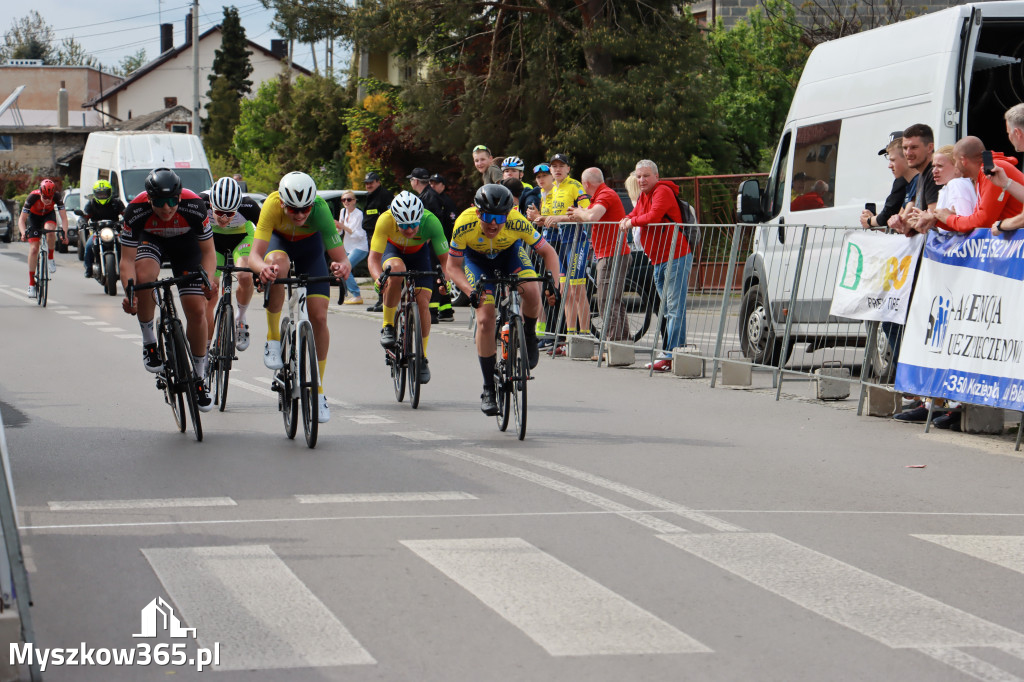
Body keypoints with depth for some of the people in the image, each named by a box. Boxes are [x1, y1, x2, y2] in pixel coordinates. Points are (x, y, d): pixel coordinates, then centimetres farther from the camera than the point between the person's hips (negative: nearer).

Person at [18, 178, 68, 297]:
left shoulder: (56, 197, -30)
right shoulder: (33, 197, -33)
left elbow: (64, 217, -28)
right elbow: (22, 219, -29)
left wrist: (64, 233, -44)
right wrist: (23, 233, -47)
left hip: (49, 215, 0)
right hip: (34, 217, 0)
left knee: (49, 230, -36)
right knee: (33, 249, -10)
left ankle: (50, 258, -12)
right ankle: (31, 283, -3)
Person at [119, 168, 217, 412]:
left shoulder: (195, 207, -34)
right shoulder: (135, 211, -34)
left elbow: (208, 252, -24)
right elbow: (127, 259, -30)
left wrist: (208, 281, -43)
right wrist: (129, 293, -48)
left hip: (186, 243, 0)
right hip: (151, 239, 0)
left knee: (196, 310, -9)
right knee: (143, 277, -34)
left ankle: (199, 377, 8)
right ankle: (149, 342, -11)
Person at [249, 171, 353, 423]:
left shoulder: (320, 209, -37)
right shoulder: (272, 205, -38)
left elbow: (341, 257, -39)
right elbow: (254, 256, -45)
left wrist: (342, 266, -62)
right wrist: (263, 268, -67)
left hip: (310, 245, 0)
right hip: (279, 241, 0)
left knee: (319, 316, -10)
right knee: (278, 265, -38)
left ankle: (318, 390, 6)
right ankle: (273, 340, -21)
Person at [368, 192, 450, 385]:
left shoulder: (430, 222, -36)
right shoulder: (385, 220, -37)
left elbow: (444, 258, -29)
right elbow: (374, 257, -37)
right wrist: (379, 278, -56)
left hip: (419, 253, 1)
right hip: (393, 249, -1)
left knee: (422, 302, -12)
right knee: (396, 270, -36)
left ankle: (422, 357, 5)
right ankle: (388, 325, -19)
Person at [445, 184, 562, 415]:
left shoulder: (518, 223, -35)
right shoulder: (464, 225, -35)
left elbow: (547, 251, -22)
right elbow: (453, 267, -24)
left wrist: (554, 283, -38)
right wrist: (470, 291, -42)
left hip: (511, 253, 0)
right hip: (477, 260, 0)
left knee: (532, 291, -30)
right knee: (485, 319, -12)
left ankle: (529, 334, 3)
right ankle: (489, 389, 1)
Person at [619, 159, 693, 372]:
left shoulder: (663, 191, -10)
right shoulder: (643, 196, 18)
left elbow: (654, 216, -23)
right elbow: (634, 215, 21)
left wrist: (632, 221, -9)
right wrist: (626, 221, -2)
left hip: (676, 258, -10)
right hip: (658, 262, 10)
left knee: (675, 308, -11)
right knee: (668, 310, 12)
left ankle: (672, 355, -15)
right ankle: (667, 353, 16)